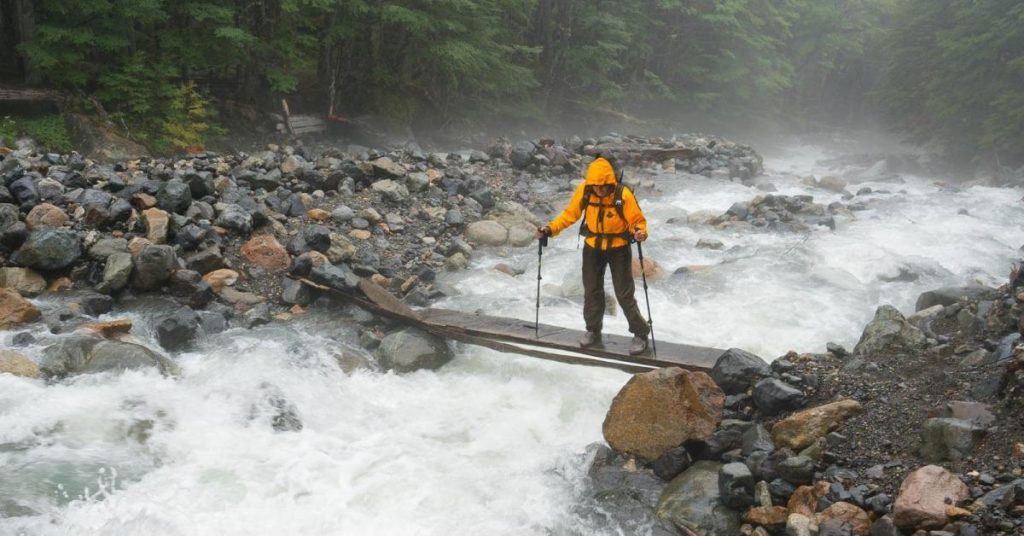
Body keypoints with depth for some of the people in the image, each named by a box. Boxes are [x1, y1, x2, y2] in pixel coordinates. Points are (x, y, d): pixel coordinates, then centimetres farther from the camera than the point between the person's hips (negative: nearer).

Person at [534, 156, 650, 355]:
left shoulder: (623, 195, -24)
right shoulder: (583, 191, -15)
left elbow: (637, 220, -17)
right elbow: (570, 214, -5)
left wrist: (640, 232, -39)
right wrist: (550, 229, -16)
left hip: (619, 249, -4)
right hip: (592, 248, 4)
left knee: (625, 294, -1)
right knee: (592, 291, 14)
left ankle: (640, 333, 15)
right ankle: (593, 331, 32)